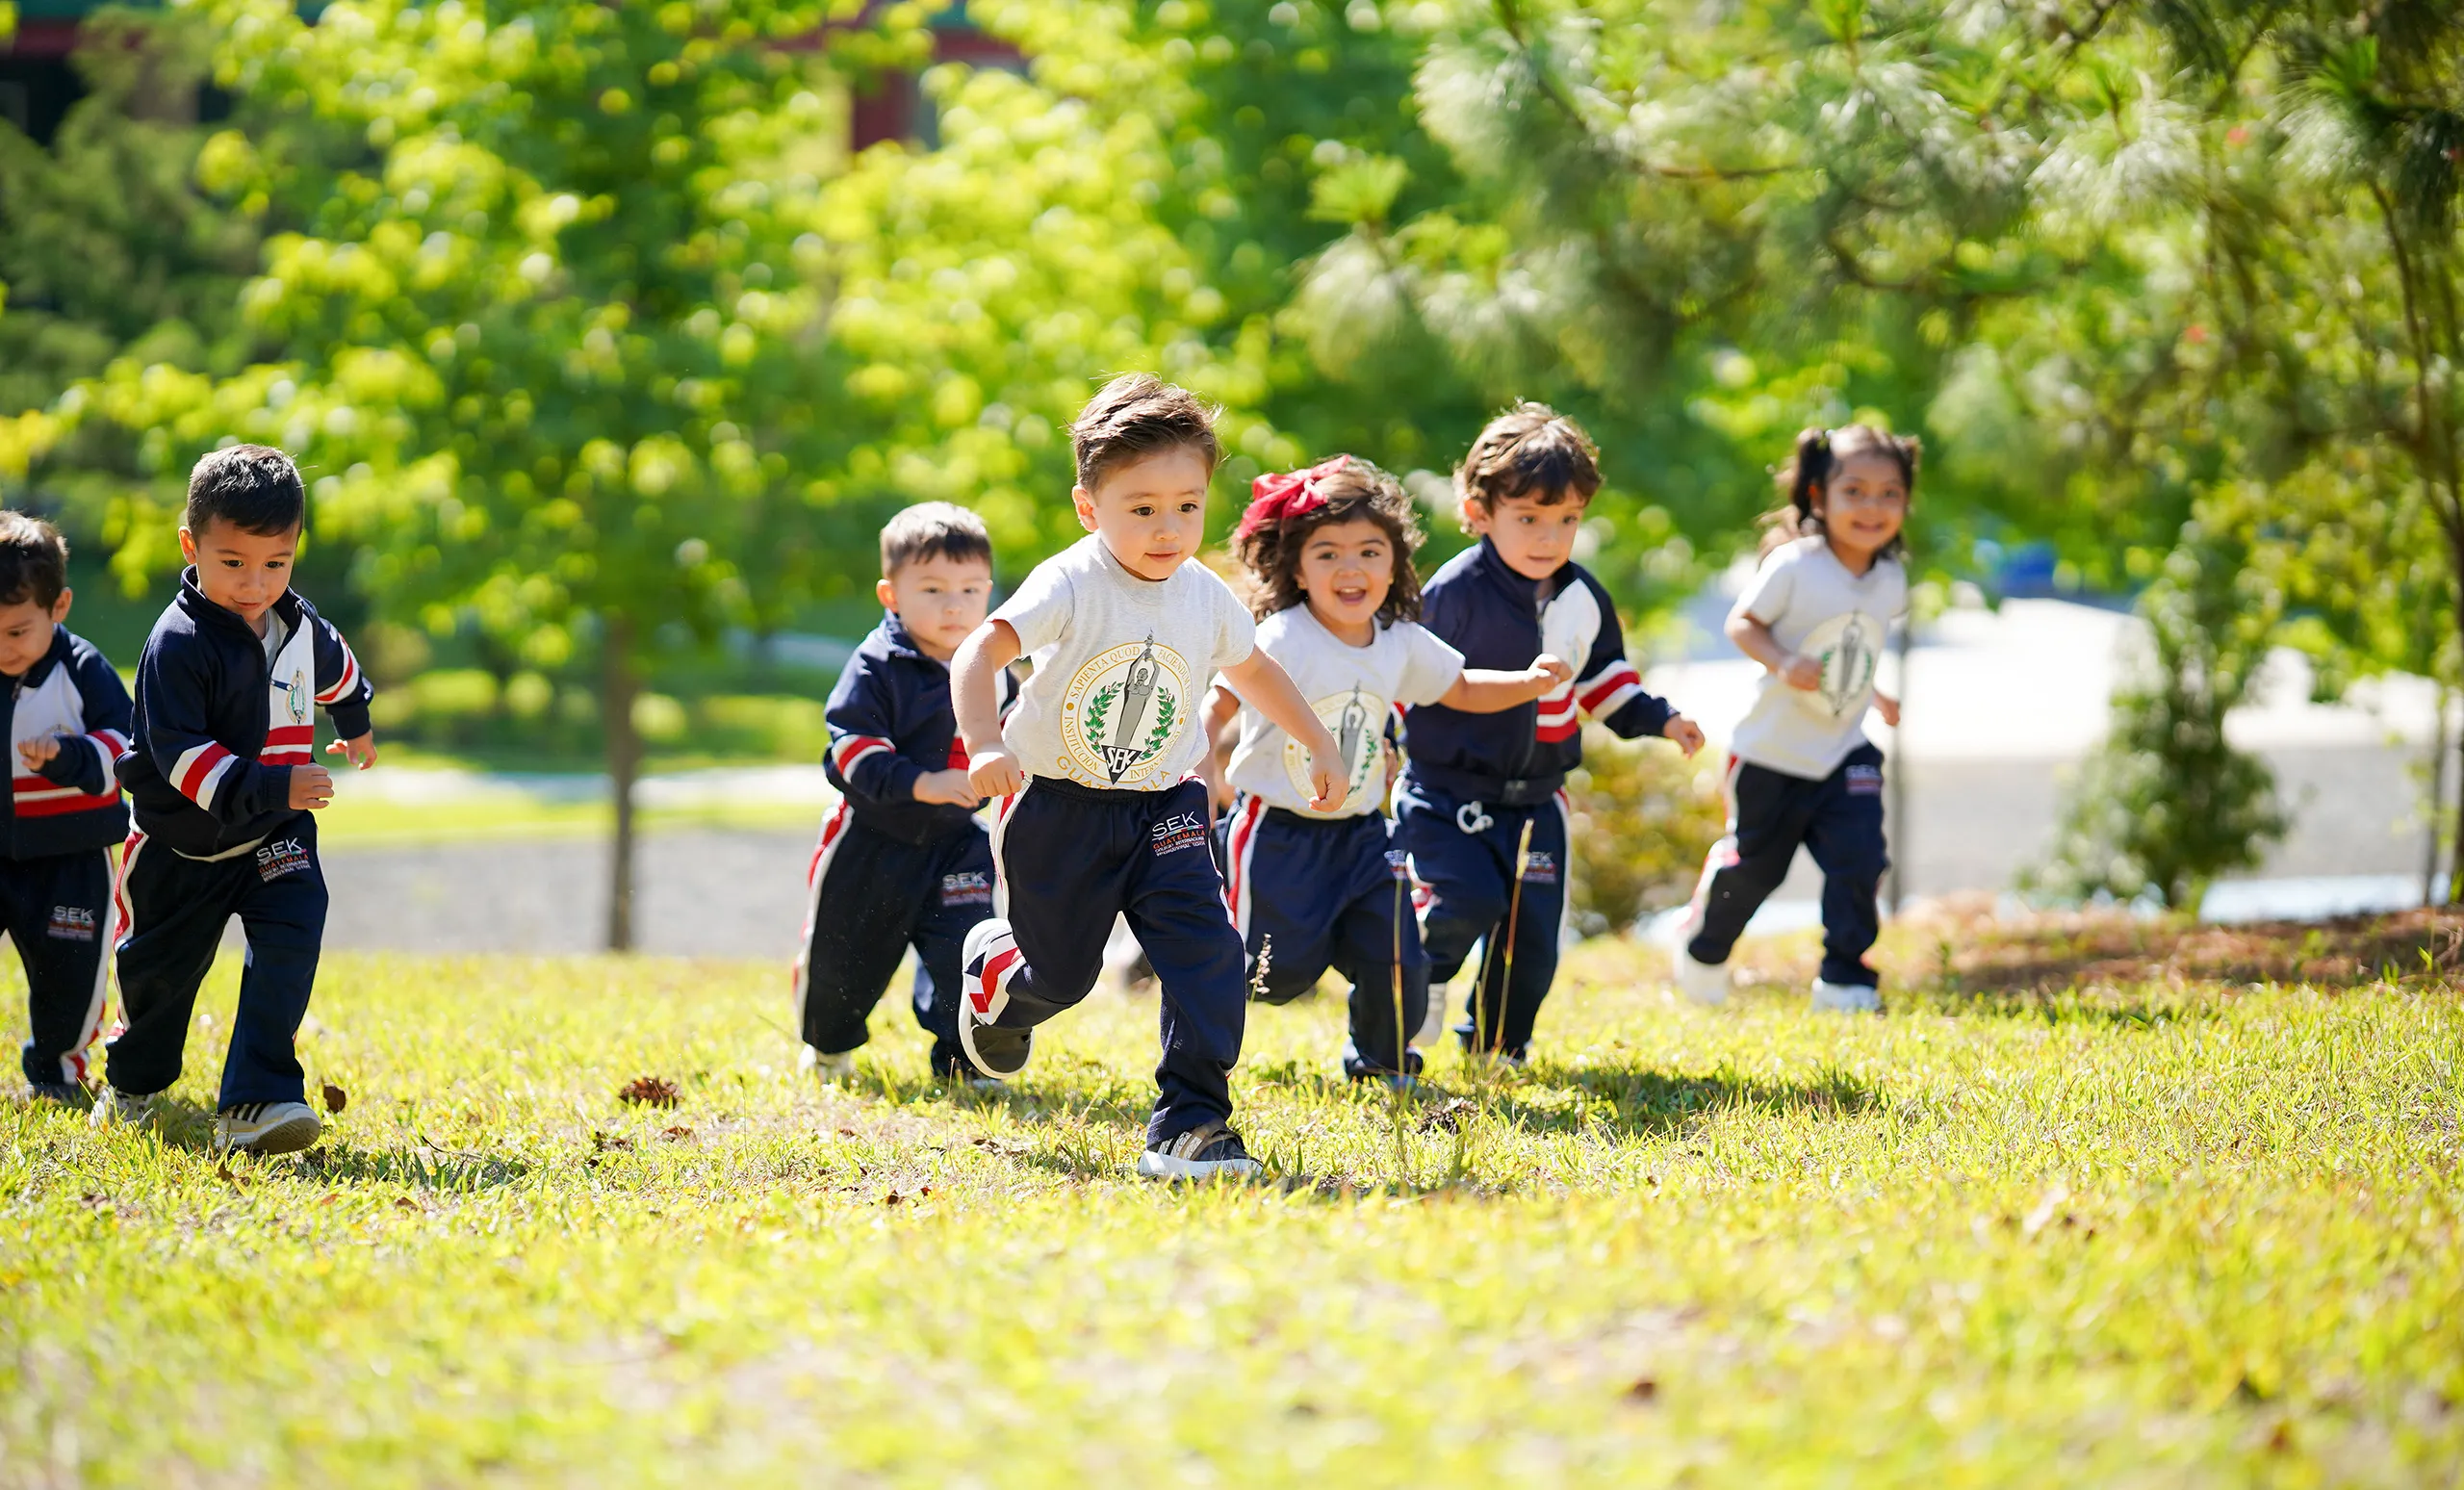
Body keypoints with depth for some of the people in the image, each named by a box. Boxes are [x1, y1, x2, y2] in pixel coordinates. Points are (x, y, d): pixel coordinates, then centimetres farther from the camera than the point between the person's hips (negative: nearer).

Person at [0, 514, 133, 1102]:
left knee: (70, 966, 4)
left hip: (67, 857, -2)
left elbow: (124, 746, -11)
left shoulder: (81, 671, -9)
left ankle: (57, 1064, 27)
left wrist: (67, 757, -27)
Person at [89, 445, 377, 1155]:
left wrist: (355, 723, 41)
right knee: (160, 966, 15)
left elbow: (333, 669, 22)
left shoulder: (298, 625, -4)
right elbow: (183, 755, -29)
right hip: (184, 841, -3)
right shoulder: (178, 644, -23)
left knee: (290, 943, -20)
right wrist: (273, 786, -40)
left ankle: (257, 1103, -25)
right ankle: (132, 1081, 43)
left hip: (276, 834, 3)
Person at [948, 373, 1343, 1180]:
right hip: (1058, 809, -4)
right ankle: (994, 969, 48)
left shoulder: (1206, 597, -4)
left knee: (1205, 950, -16)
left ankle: (1189, 1123, -10)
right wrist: (984, 745, -52)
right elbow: (979, 652, -36)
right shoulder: (1071, 585, -22)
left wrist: (1318, 745, 21)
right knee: (1059, 975, 10)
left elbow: (1253, 668, 19)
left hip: (1160, 808, 4)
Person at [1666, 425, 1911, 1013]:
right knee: (1753, 865, 11)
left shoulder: (1890, 580, -1)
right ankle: (1702, 944, 40)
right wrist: (1783, 664, -30)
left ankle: (1844, 980, 2)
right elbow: (1741, 622, -15)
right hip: (1773, 750, -4)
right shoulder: (1793, 567, -19)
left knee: (1859, 859, -13)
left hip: (1846, 752, 4)